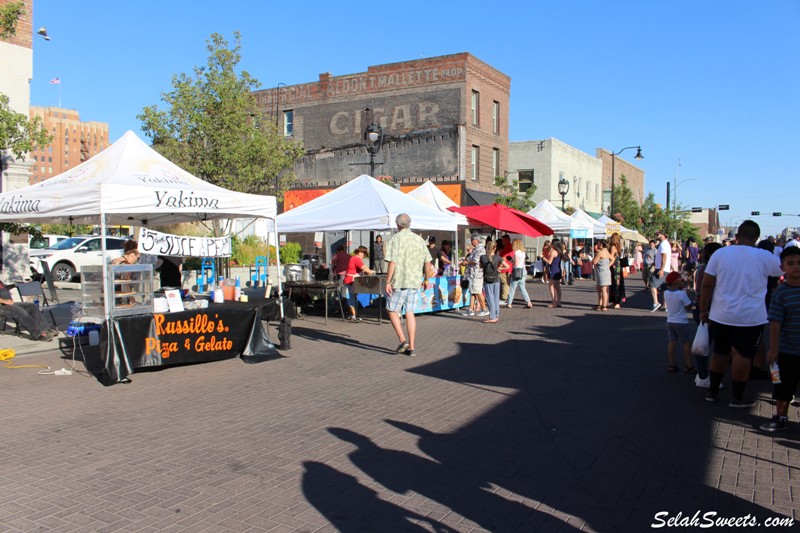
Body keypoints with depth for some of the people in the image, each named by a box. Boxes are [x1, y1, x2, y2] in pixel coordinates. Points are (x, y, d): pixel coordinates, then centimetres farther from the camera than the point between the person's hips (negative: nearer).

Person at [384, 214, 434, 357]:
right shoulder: (419, 239, 8)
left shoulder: (396, 239, -9)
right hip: (415, 282, 5)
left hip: (399, 282, -5)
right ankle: (411, 347, 11)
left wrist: (388, 282, -12)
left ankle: (403, 340, -3)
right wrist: (426, 279, 21)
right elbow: (428, 263, 9)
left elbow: (392, 263, -16)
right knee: (410, 312, 11)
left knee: (392, 310, 10)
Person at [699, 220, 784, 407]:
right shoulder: (764, 257, -7)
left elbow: (706, 285, -3)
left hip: (721, 315, 3)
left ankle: (712, 391, 25)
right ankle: (737, 397, 16)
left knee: (720, 352, 16)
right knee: (744, 355, 8)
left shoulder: (720, 254, -3)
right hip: (751, 317, -3)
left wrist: (703, 310, 6)